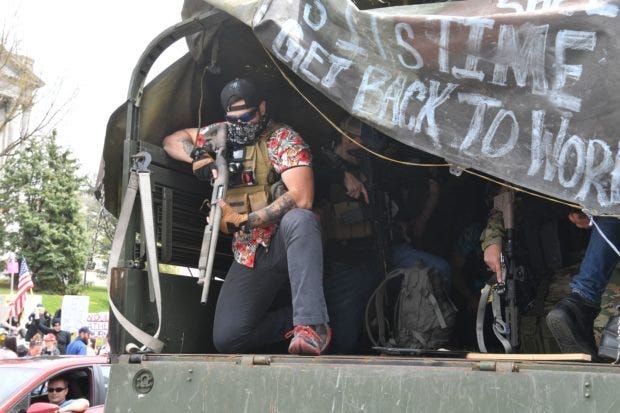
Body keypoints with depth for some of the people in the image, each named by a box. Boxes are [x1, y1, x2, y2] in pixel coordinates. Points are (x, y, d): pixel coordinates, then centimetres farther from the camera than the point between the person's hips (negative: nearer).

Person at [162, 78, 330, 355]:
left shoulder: (284, 139, -7)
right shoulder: (222, 134, 11)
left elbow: (301, 197, -22)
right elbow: (172, 141, 21)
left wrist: (243, 221, -21)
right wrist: (196, 156, -3)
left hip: (285, 246, -4)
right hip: (248, 257, 5)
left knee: (299, 220, -42)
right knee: (226, 339, -13)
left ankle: (313, 324, -39)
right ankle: (297, 319, 6)